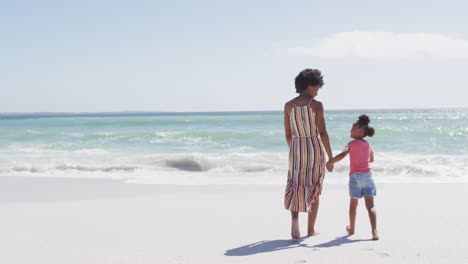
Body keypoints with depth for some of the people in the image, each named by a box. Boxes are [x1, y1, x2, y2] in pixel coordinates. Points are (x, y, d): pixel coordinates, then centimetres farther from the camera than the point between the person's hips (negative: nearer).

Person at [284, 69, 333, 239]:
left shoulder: (288, 106, 2)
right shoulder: (316, 105, -9)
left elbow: (288, 135, 6)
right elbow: (322, 133, -12)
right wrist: (331, 156, -5)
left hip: (296, 148, 2)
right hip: (315, 148, -2)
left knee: (296, 187, 12)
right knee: (314, 189, 11)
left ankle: (295, 216, -16)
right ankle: (311, 229, 15)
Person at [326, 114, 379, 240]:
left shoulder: (353, 143, -7)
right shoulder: (368, 144, 12)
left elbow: (343, 154, -25)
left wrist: (330, 162, -21)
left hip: (355, 176, -4)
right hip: (367, 175, 4)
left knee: (353, 204, 15)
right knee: (370, 205, -3)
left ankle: (351, 228, 31)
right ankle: (374, 231, -17)